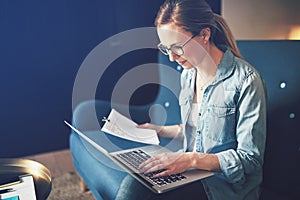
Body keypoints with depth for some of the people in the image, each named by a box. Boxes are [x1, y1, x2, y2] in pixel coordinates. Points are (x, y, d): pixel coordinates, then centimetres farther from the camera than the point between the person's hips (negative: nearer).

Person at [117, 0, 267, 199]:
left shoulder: (246, 80, -17)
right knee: (134, 184, -21)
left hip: (226, 184, -5)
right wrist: (158, 130, 9)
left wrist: (191, 159, -25)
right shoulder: (187, 75, 6)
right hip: (191, 171, 6)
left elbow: (250, 158, -16)